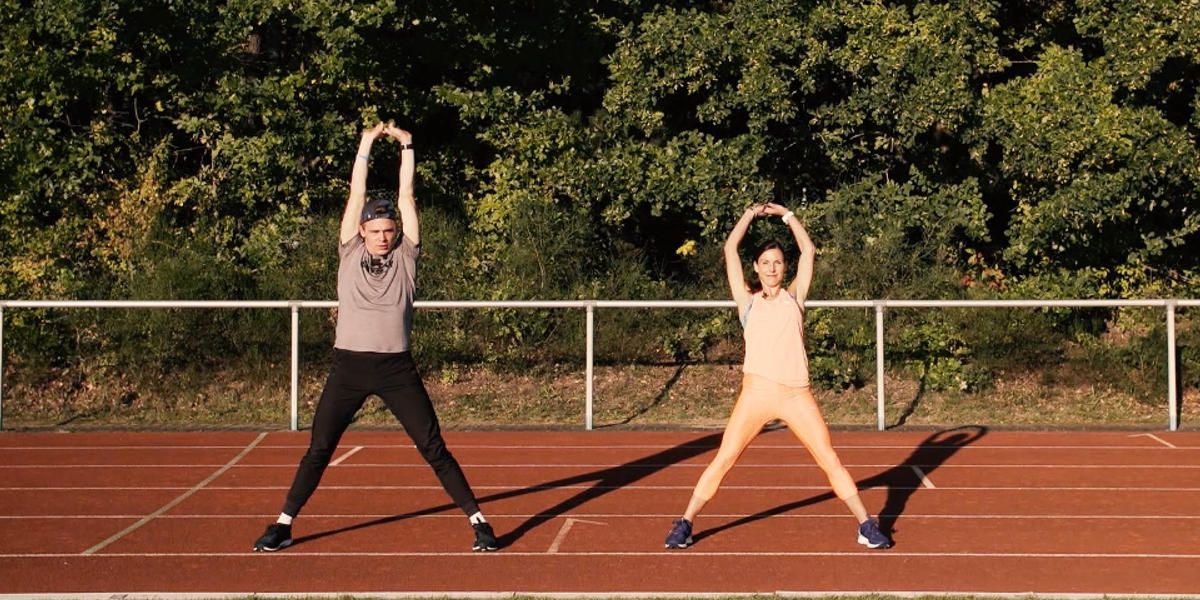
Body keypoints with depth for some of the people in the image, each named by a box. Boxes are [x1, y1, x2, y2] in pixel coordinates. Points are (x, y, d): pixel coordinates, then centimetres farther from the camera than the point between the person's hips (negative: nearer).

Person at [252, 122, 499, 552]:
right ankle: (283, 525, 12)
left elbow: (406, 195, 3)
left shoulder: (405, 255, 5)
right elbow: (357, 195, 3)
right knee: (318, 449, 3)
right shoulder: (350, 252, 6)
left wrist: (407, 147, 5)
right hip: (349, 366, 1)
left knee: (434, 448, -1)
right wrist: (365, 147, 2)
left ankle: (478, 520, 4)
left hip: (397, 368, -1)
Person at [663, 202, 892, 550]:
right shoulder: (748, 301, 12)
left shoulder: (794, 297, 15)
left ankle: (867, 526, 8)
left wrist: (787, 216, 22)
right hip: (756, 393, -1)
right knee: (723, 460, -4)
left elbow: (808, 251, 19)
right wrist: (749, 216, 15)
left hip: (797, 396, 1)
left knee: (830, 461, 2)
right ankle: (684, 524, 4)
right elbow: (730, 250, 9)